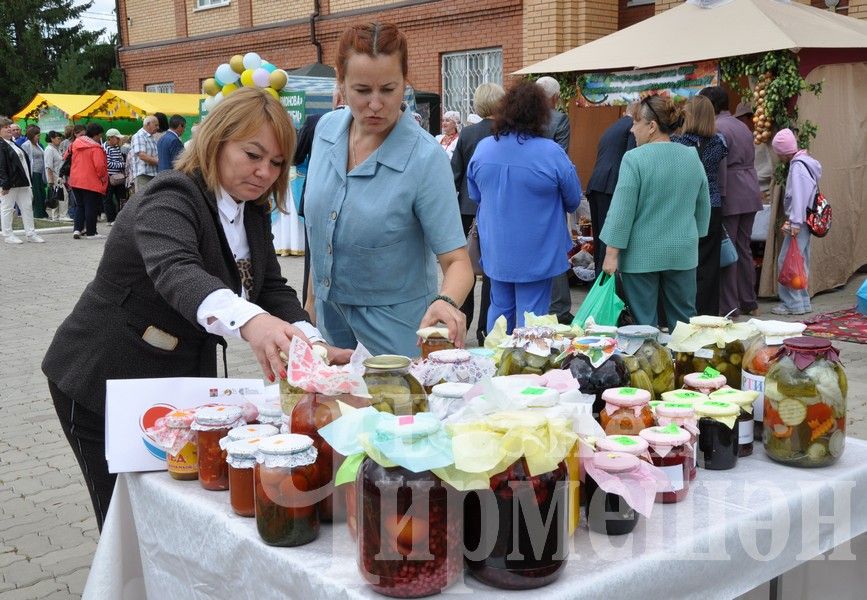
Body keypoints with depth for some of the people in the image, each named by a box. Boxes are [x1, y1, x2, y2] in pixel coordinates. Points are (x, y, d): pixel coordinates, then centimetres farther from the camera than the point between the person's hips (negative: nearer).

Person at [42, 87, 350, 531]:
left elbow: (273, 288, -3)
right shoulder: (169, 201, -24)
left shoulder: (251, 213, 1)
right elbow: (174, 272, -45)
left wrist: (311, 343, -24)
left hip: (181, 380, 7)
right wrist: (249, 320, -65)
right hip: (104, 385, -7)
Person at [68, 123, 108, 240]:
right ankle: (91, 233, 9)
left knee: (80, 206, 18)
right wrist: (103, 177, -6)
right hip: (91, 182, -7)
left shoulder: (76, 143, 6)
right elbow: (100, 166, -24)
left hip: (75, 181, 7)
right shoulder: (96, 148, -17)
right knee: (91, 207, 3)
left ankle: (77, 229, 9)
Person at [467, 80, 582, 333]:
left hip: (496, 252, 4)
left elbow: (474, 195, 9)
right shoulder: (551, 153, -18)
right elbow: (574, 200, -5)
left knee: (500, 308, 18)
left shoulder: (483, 148, -5)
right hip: (536, 254, -4)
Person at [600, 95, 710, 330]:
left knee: (645, 321, 4)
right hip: (683, 252, 5)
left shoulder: (634, 159, -13)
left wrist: (611, 254, -10)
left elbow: (622, 210, -15)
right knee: (684, 318, 13)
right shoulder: (692, 157, 4)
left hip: (642, 254, -5)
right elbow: (704, 206, 11)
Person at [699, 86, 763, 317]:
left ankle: (728, 307, -2)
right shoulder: (742, 126, 16)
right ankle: (749, 303, 21)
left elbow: (719, 167, -19)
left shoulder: (716, 129, -12)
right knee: (744, 249, 15)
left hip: (730, 197, -9)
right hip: (750, 195, 9)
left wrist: (719, 196, -17)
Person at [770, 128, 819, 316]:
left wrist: (794, 223, -25)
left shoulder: (798, 166, -15)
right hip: (805, 221, 10)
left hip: (799, 222, -10)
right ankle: (802, 301, 21)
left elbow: (799, 196, -22)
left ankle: (792, 303, -2)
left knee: (786, 261, -6)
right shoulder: (806, 162, 15)